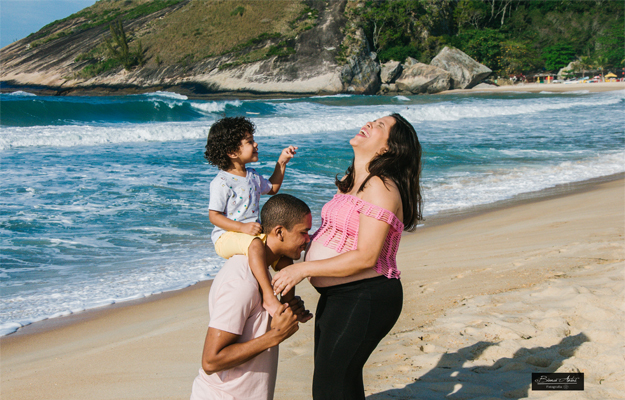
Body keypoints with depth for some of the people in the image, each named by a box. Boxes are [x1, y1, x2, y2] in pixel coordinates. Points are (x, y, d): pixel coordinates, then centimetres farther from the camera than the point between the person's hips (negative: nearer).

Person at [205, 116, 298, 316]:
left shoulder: (252, 176, 13)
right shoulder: (221, 182, -14)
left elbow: (272, 188, 33)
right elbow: (214, 216, -16)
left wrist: (281, 163, 22)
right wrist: (242, 227, -27)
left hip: (250, 232, 8)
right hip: (226, 236, -8)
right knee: (255, 244, -37)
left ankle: (288, 297, 11)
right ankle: (268, 297, -37)